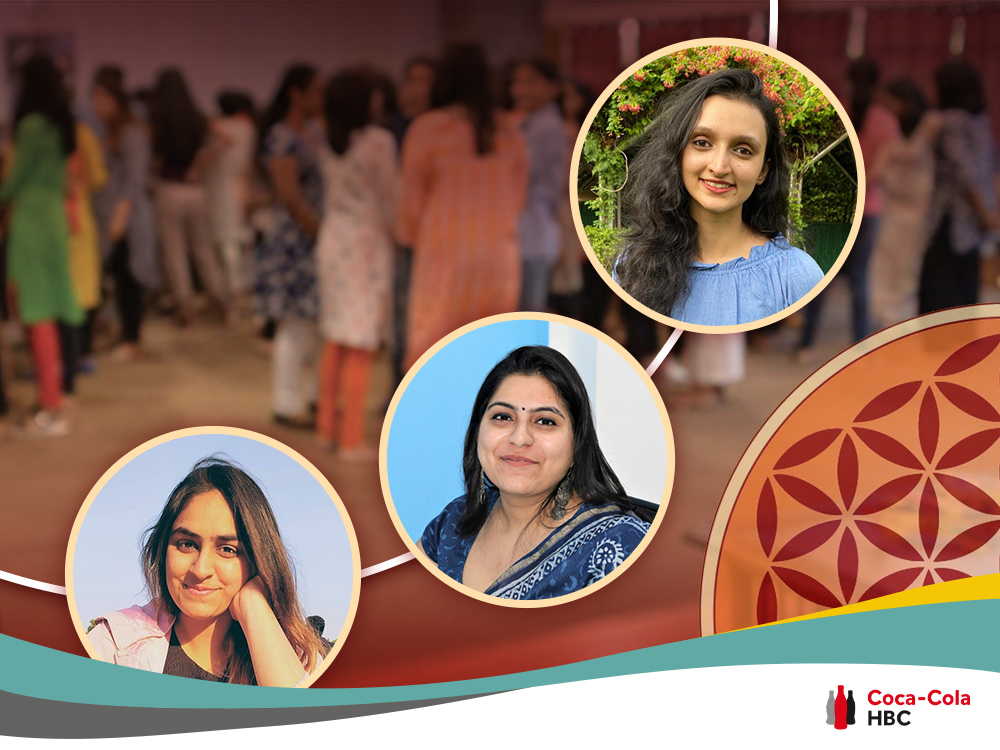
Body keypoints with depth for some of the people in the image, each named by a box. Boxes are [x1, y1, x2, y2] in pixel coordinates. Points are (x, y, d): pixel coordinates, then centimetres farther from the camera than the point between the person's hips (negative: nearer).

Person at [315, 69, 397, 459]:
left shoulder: (329, 145, 7)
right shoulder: (379, 140, -13)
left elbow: (332, 193, 9)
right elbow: (388, 197, -11)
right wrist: (396, 234, 1)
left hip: (332, 239, 7)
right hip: (368, 242, -7)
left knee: (335, 341, 16)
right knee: (361, 347, -3)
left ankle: (327, 426, 24)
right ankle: (352, 439, 0)